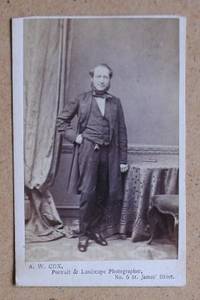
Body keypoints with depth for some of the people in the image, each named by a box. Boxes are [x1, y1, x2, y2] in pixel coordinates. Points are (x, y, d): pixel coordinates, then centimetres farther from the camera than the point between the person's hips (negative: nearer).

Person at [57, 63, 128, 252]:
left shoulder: (115, 103, 12)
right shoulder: (81, 100, 5)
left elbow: (121, 132, 10)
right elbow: (61, 121, 10)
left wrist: (123, 159, 7)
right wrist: (74, 136, -3)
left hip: (109, 153, 3)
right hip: (88, 151, -3)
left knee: (103, 196, 7)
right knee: (88, 194, -7)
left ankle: (94, 229, 24)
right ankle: (83, 234, 8)